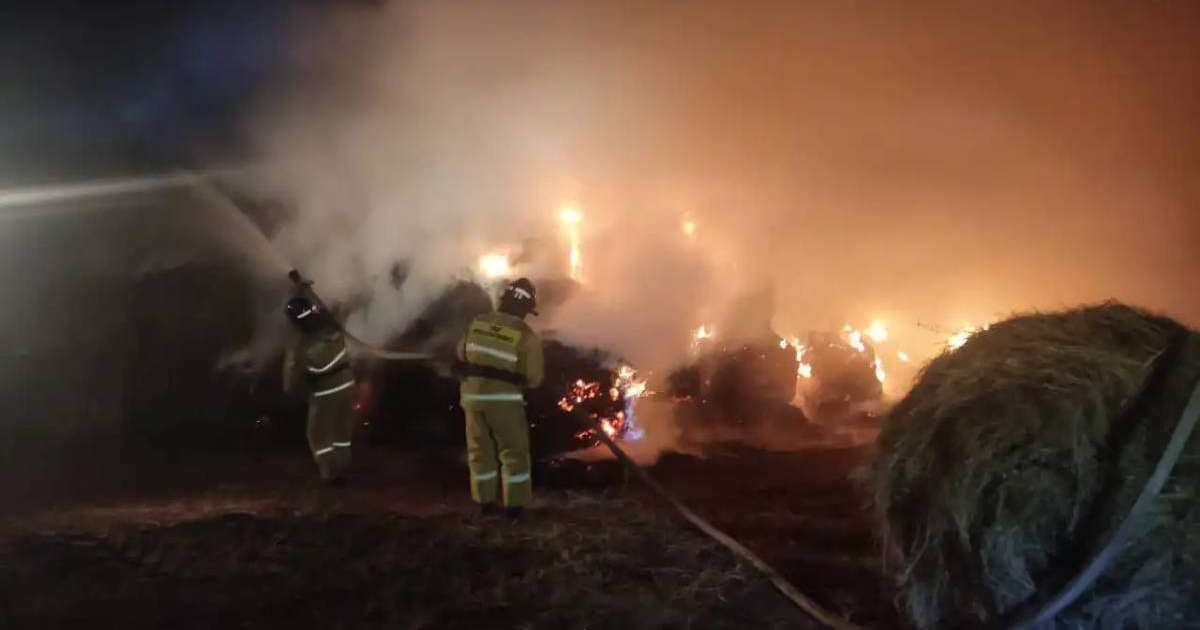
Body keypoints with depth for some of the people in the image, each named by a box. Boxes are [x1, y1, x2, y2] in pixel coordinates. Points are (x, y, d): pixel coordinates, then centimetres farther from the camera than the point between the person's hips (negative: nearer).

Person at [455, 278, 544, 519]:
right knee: (513, 452, 9)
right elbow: (534, 378, -8)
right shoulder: (526, 335, -12)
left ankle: (485, 501, 23)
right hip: (504, 399, -4)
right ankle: (514, 504, 11)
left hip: (473, 395, 4)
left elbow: (461, 357, 10)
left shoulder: (477, 323, 2)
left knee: (480, 450, 16)